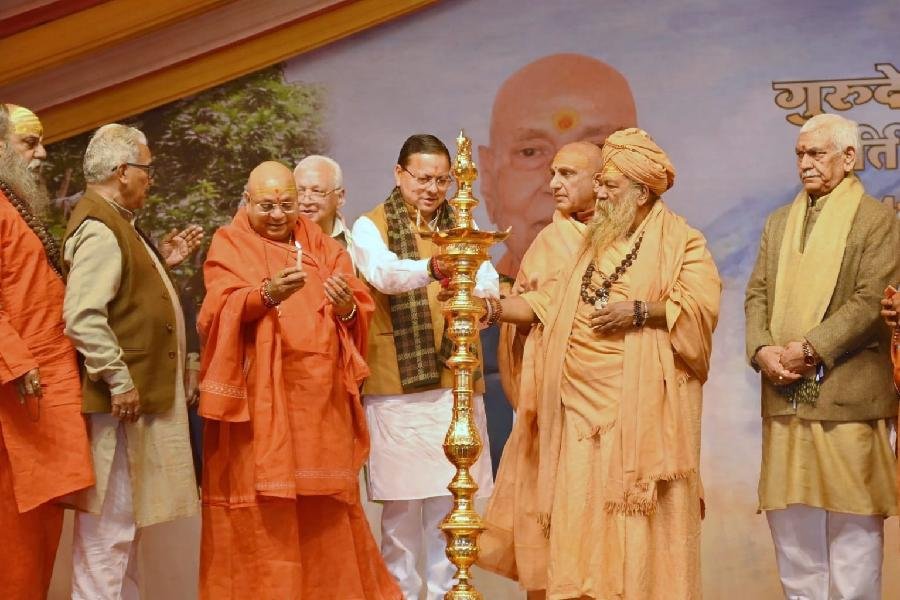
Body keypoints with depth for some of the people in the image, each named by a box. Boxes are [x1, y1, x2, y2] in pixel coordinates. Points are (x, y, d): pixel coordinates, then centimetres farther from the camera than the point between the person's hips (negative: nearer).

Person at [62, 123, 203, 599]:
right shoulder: (99, 229, -17)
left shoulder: (116, 222, 16)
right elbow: (82, 317, -26)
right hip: (118, 400, -11)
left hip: (138, 400, 11)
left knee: (124, 521, 18)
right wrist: (119, 380, -24)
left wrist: (161, 261, 11)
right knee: (109, 520, -5)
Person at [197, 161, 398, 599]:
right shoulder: (229, 246, 4)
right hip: (257, 400, -3)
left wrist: (347, 309, -18)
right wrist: (266, 294, -32)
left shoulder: (324, 248, 14)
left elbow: (362, 313, 5)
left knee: (325, 513, 7)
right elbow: (218, 312, -14)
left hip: (320, 399, 3)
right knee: (262, 513, -4)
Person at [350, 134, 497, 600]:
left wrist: (476, 293, -27)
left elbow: (490, 286, -3)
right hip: (396, 386, -3)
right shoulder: (370, 227, 1)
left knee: (451, 501, 6)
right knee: (401, 505, 0)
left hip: (457, 384, 4)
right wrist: (431, 268, -41)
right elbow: (384, 274, -21)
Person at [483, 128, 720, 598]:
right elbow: (547, 300, 15)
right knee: (578, 518, 4)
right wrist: (498, 308, 1)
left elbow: (702, 305, -12)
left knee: (641, 518, -3)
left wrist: (640, 311, -19)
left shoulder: (681, 241, 1)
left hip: (641, 409, -6)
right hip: (581, 406, 6)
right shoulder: (592, 242, 20)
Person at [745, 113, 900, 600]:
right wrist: (761, 349, -6)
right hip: (786, 397, 5)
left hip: (848, 395, -5)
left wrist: (811, 349, -16)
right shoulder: (779, 222, 17)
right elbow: (757, 293, 12)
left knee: (851, 519, 0)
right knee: (791, 519, 9)